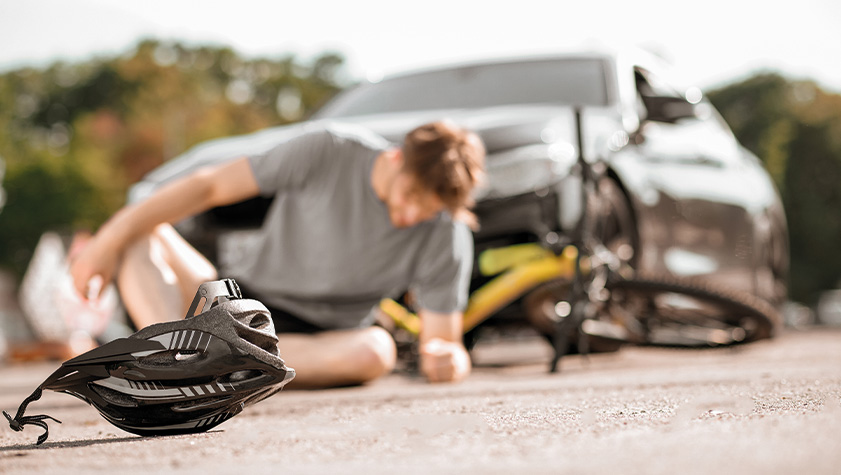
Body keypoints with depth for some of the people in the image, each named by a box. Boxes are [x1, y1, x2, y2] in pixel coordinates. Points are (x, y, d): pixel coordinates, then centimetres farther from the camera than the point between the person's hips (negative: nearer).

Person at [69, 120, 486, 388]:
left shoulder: (446, 238, -13)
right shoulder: (329, 151, -15)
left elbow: (444, 341, -10)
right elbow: (208, 186, -12)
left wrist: (448, 359, -36)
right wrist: (109, 240, -16)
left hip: (320, 344, -1)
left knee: (377, 350, -36)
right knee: (140, 231, -19)